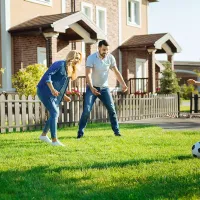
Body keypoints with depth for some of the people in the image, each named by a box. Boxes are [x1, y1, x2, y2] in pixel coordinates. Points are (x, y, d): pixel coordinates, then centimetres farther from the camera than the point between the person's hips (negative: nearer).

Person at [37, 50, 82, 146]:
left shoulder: (70, 70, 14)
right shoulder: (60, 64, -14)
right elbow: (47, 75, -23)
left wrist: (64, 96, 13)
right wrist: (52, 89, -31)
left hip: (53, 94, 10)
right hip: (45, 91, -10)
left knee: (55, 114, 14)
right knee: (54, 113, -14)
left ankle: (43, 135, 29)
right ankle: (54, 140, -11)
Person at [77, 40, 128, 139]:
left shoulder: (110, 57, -7)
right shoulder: (91, 58, -17)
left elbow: (116, 72, -5)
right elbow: (88, 74, -27)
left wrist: (123, 84, -19)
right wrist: (92, 88, -42)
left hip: (104, 88, 3)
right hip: (92, 88, -3)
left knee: (111, 108, -3)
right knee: (87, 110, -10)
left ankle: (116, 131, 9)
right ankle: (80, 132, 1)